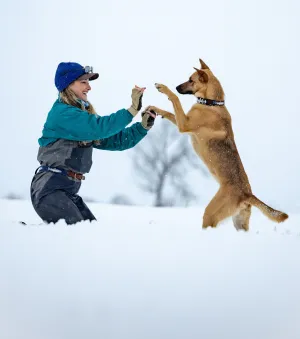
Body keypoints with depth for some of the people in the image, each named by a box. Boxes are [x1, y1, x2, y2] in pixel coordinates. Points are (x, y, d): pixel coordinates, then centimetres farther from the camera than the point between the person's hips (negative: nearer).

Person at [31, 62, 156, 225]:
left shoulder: (83, 114, 17)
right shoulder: (62, 112, -11)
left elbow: (116, 140, 14)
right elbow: (99, 127, -25)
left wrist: (143, 126, 0)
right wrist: (132, 110, -27)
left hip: (69, 190, 10)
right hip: (49, 187, -9)